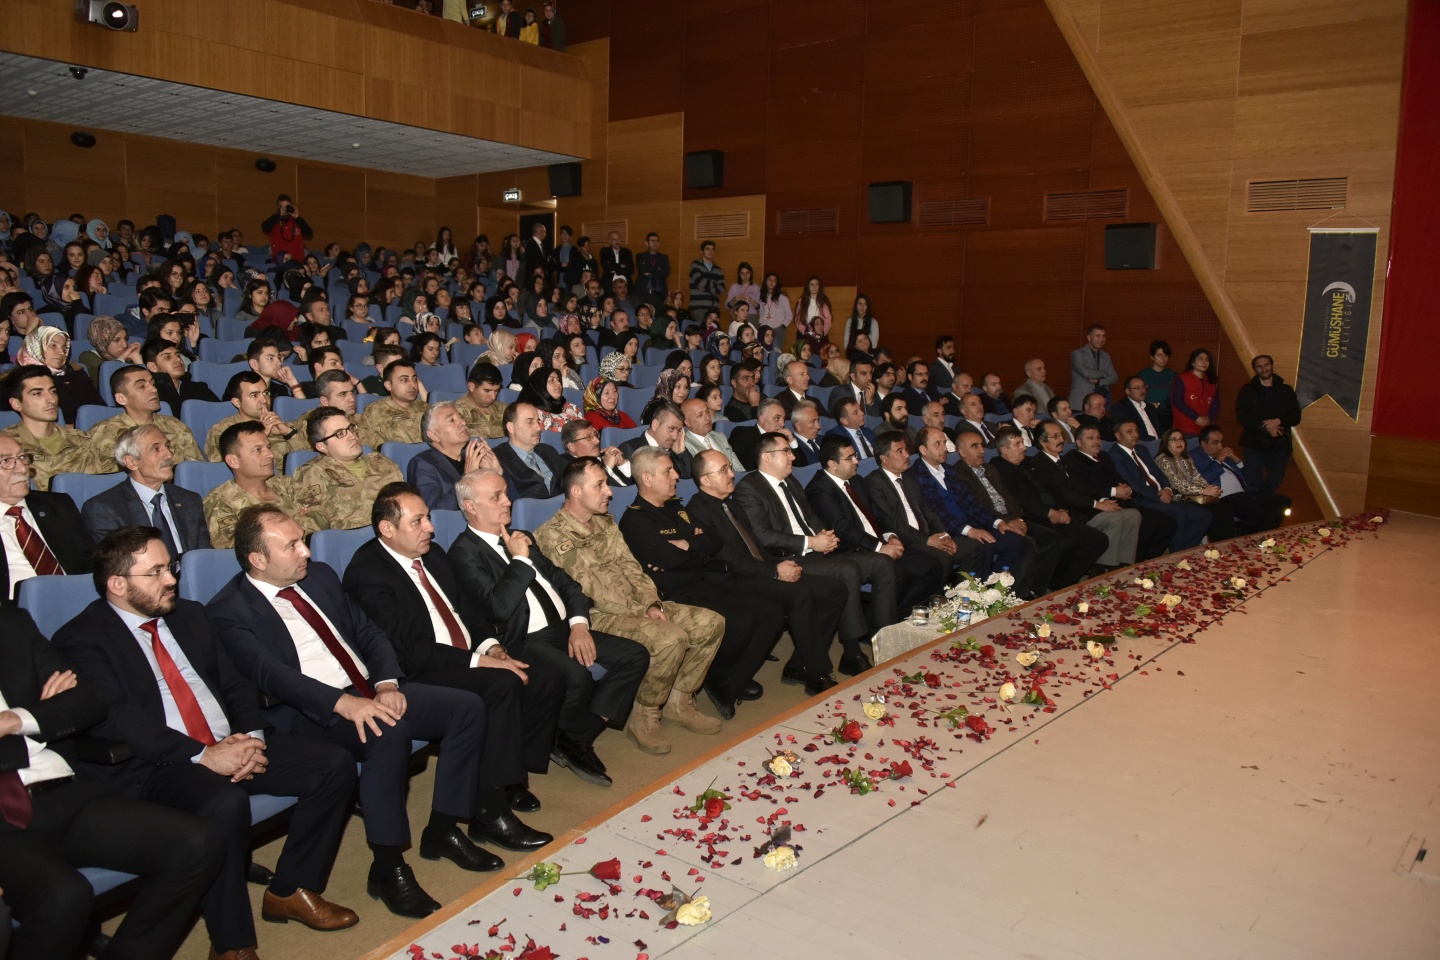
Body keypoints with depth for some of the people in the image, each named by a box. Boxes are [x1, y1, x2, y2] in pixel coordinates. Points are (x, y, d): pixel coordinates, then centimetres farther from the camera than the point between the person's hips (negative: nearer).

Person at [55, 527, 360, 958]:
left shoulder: (190, 615, 18)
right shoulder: (81, 640, -3)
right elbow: (116, 720, -15)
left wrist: (252, 737, -6)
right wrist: (202, 755, -23)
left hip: (233, 745, 7)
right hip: (155, 766, -6)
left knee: (335, 766, -11)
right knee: (225, 801, -37)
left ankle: (291, 890, 6)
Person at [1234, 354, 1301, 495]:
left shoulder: (1286, 390, 10)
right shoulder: (1247, 390, 3)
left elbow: (1295, 417, 4)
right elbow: (1241, 416, -7)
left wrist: (1278, 421, -16)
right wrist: (1266, 427, -17)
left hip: (1279, 444, 3)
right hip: (1253, 443, -2)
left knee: (1275, 481, 5)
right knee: (1253, 483, -9)